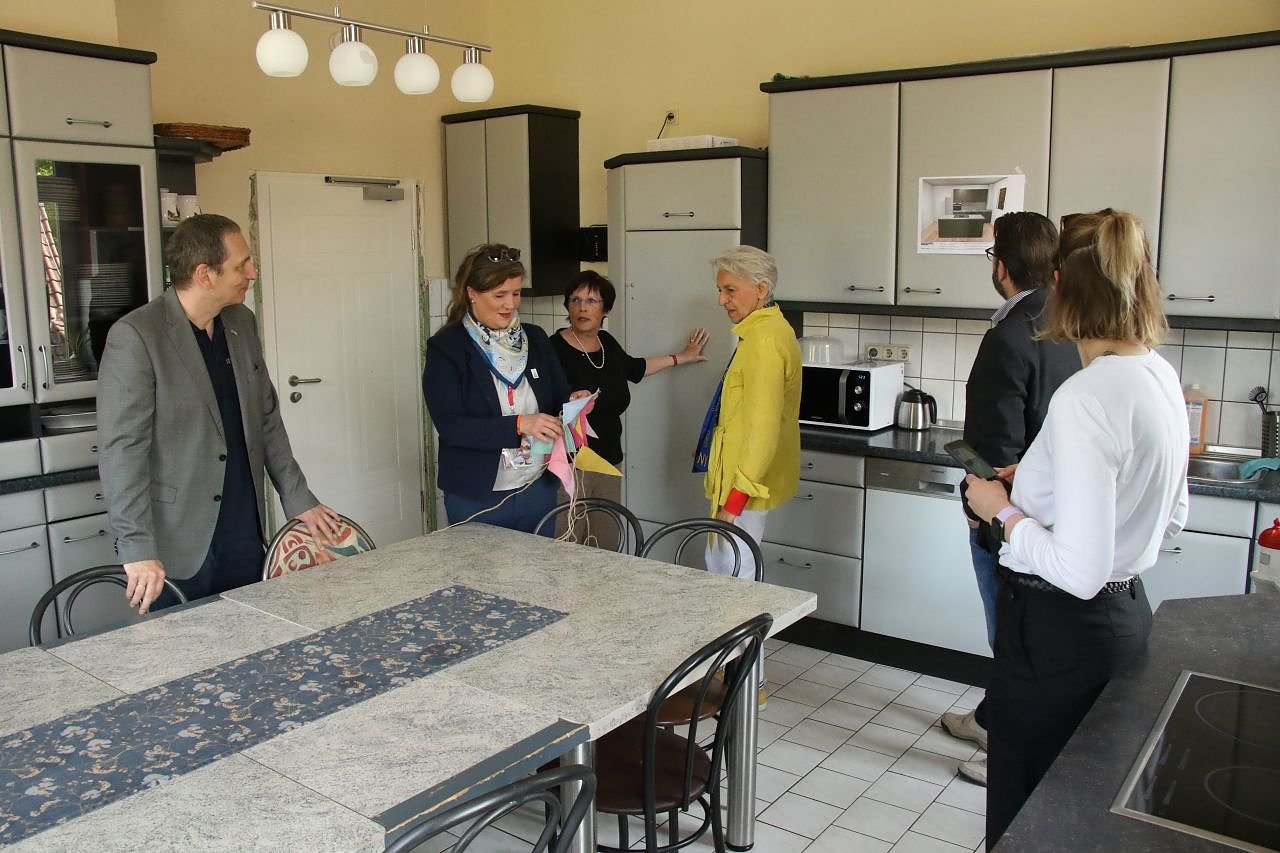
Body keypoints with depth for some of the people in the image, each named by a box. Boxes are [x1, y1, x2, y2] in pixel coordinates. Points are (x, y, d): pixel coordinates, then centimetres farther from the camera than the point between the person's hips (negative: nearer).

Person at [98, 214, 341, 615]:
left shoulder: (242, 322, 8)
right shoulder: (135, 335, -14)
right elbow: (121, 449, -16)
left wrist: (298, 499, 11)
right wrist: (137, 550, -20)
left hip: (245, 535, 6)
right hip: (177, 547, -6)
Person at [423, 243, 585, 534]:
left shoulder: (535, 339, 6)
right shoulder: (445, 348, -8)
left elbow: (559, 396, 15)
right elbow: (449, 426, -17)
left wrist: (573, 402, -9)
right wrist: (520, 425, -26)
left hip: (538, 491, 4)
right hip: (476, 499, -4)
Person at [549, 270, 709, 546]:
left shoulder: (606, 342, 10)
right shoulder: (555, 348, -12)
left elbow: (633, 368, 30)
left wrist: (681, 357, 37)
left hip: (608, 464, 7)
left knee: (608, 548, 11)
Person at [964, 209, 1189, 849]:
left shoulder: (1085, 399, -24)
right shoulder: (1162, 377, 3)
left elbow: (1079, 570, -26)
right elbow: (1171, 519, 16)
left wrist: (1004, 512, -11)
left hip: (1059, 631, -9)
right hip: (1126, 615, 9)